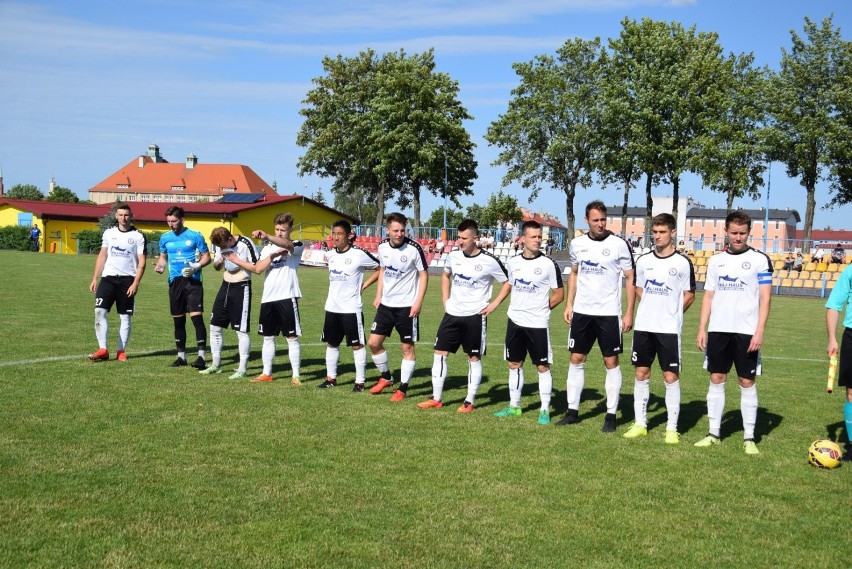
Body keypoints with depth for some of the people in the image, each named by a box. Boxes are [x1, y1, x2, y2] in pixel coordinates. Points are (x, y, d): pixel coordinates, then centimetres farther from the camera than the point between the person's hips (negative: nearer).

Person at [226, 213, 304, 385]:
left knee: (292, 338, -4)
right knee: (268, 337, 12)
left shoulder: (296, 246, -1)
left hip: (287, 297, -5)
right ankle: (267, 373, 22)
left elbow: (286, 244, -26)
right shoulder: (267, 248, 15)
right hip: (268, 298, 5)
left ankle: (296, 376, 0)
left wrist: (266, 236, -43)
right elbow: (258, 269, 2)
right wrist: (272, 256, -13)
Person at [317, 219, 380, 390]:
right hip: (332, 306, 7)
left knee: (357, 345, -1)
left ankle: (360, 381, 6)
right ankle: (331, 378, 26)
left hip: (351, 307, -6)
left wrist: (364, 285, -8)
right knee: (331, 343, 14)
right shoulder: (330, 254, 6)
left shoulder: (359, 254, -13)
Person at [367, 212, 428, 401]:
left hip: (407, 306, -5)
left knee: (407, 347, 1)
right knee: (373, 342, 6)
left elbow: (424, 274, -8)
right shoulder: (383, 246, 0)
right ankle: (386, 377, 27)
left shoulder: (413, 248, -15)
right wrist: (378, 295, 9)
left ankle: (402, 388, 11)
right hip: (386, 304, 5)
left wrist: (418, 302, -15)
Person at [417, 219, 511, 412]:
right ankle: (436, 399, 12)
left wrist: (494, 304, -8)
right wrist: (445, 300, 13)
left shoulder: (489, 261, -12)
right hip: (452, 314, 5)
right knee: (439, 353, 3)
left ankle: (470, 401, 14)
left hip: (475, 316, -5)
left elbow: (508, 282, -3)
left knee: (474, 358, 4)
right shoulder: (454, 256, 2)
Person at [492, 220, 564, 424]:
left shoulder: (548, 264, -7)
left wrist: (540, 309, -3)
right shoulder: (513, 262, 5)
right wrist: (515, 308, 9)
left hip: (538, 324, -5)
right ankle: (514, 405, 25)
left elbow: (559, 294, -2)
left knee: (543, 366, -1)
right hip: (515, 322, 5)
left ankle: (545, 410, 8)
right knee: (514, 364, 12)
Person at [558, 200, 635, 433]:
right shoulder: (577, 244, 5)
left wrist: (629, 313, -9)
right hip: (581, 311, 4)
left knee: (611, 362, 0)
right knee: (576, 359, 7)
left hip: (608, 313, -4)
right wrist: (569, 304, 9)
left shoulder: (619, 245, -8)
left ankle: (611, 416, 7)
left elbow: (630, 279, -4)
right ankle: (572, 411, 16)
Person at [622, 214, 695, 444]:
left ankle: (672, 428, 7)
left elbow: (689, 295, 3)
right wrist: (651, 310, 9)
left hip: (669, 329, -4)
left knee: (671, 376, -1)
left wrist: (671, 313, 0)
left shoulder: (682, 262, -4)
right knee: (641, 374, 8)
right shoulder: (643, 260, 6)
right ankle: (640, 424, 17)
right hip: (643, 327, 4)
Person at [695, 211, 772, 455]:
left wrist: (759, 332, -12)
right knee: (716, 379, 6)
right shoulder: (715, 261, 11)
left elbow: (765, 298, -4)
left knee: (747, 382, 1)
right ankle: (713, 433, 15)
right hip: (718, 330, 4)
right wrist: (702, 329, 5)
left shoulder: (759, 259, 0)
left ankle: (749, 437, 9)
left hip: (746, 332, -3)